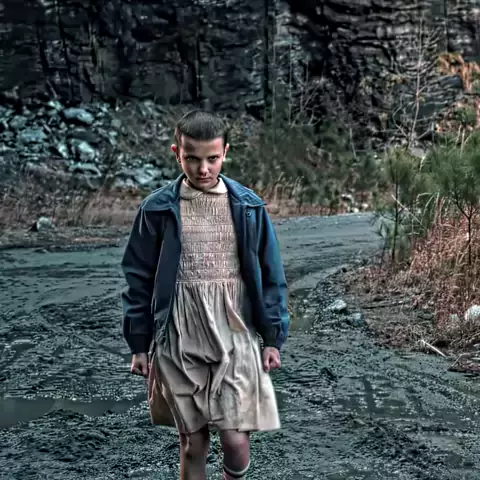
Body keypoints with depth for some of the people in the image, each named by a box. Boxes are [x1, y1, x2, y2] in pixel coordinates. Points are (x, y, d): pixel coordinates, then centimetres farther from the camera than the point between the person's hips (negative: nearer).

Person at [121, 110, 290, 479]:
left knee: (235, 439, -3)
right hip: (179, 341, 0)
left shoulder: (248, 206, -1)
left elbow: (270, 275, 5)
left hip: (236, 336, 0)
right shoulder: (157, 209, -2)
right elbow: (139, 279, 3)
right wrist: (139, 343, 3)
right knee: (192, 441, 10)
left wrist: (272, 337, 3)